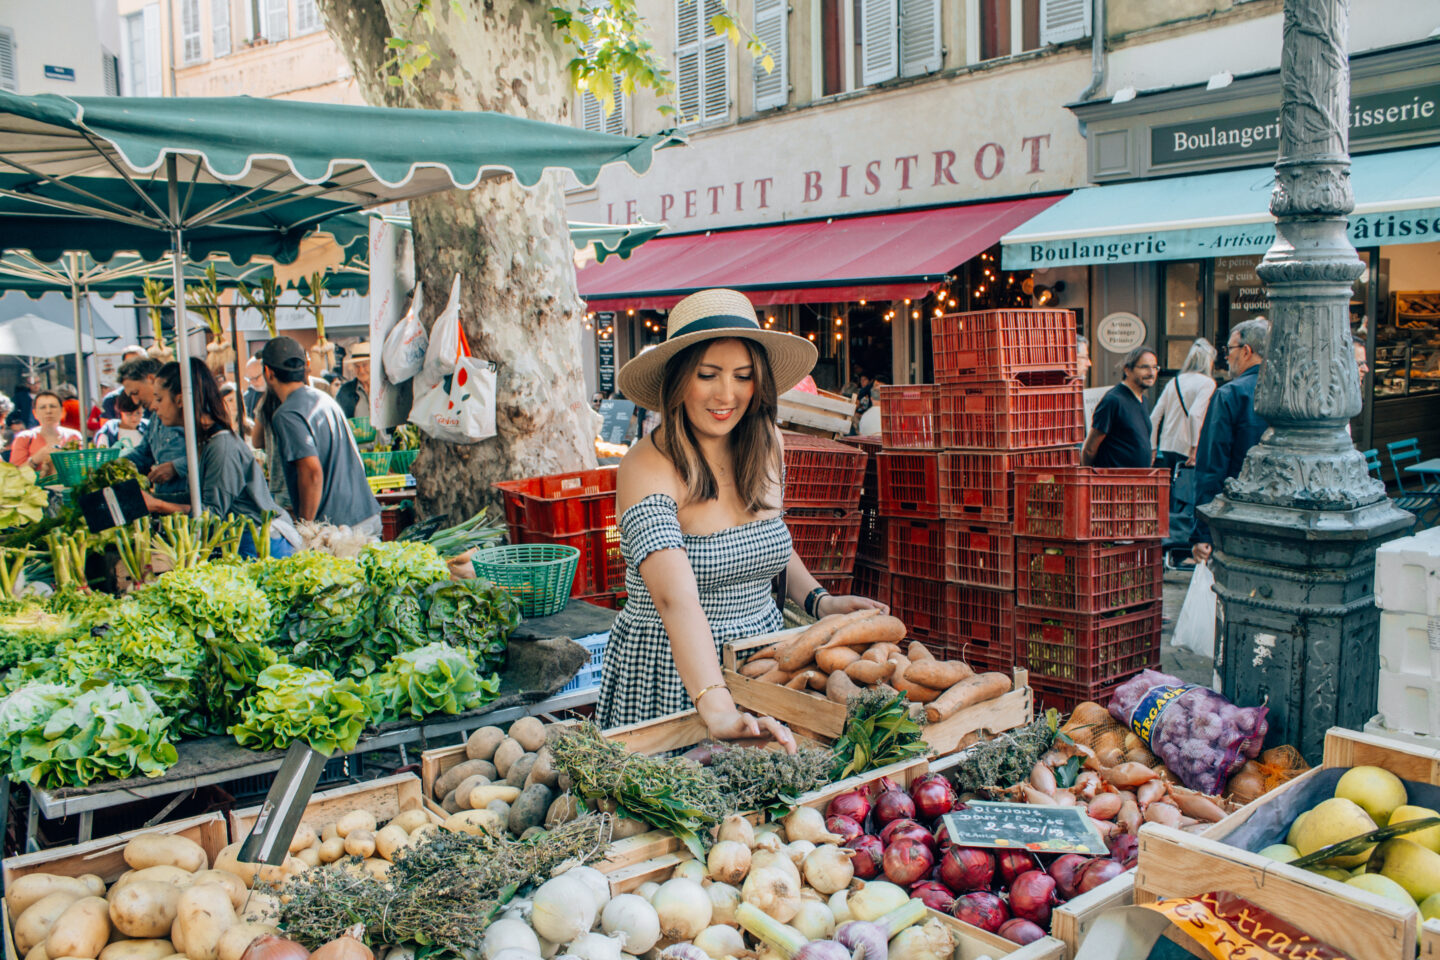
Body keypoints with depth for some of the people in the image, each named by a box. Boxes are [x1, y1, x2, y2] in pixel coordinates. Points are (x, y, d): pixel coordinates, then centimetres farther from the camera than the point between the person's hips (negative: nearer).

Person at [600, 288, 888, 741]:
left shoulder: (765, 447, -3)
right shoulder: (648, 468, -22)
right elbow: (677, 598, -35)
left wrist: (818, 600, -2)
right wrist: (717, 708, -46)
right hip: (669, 671, -5)